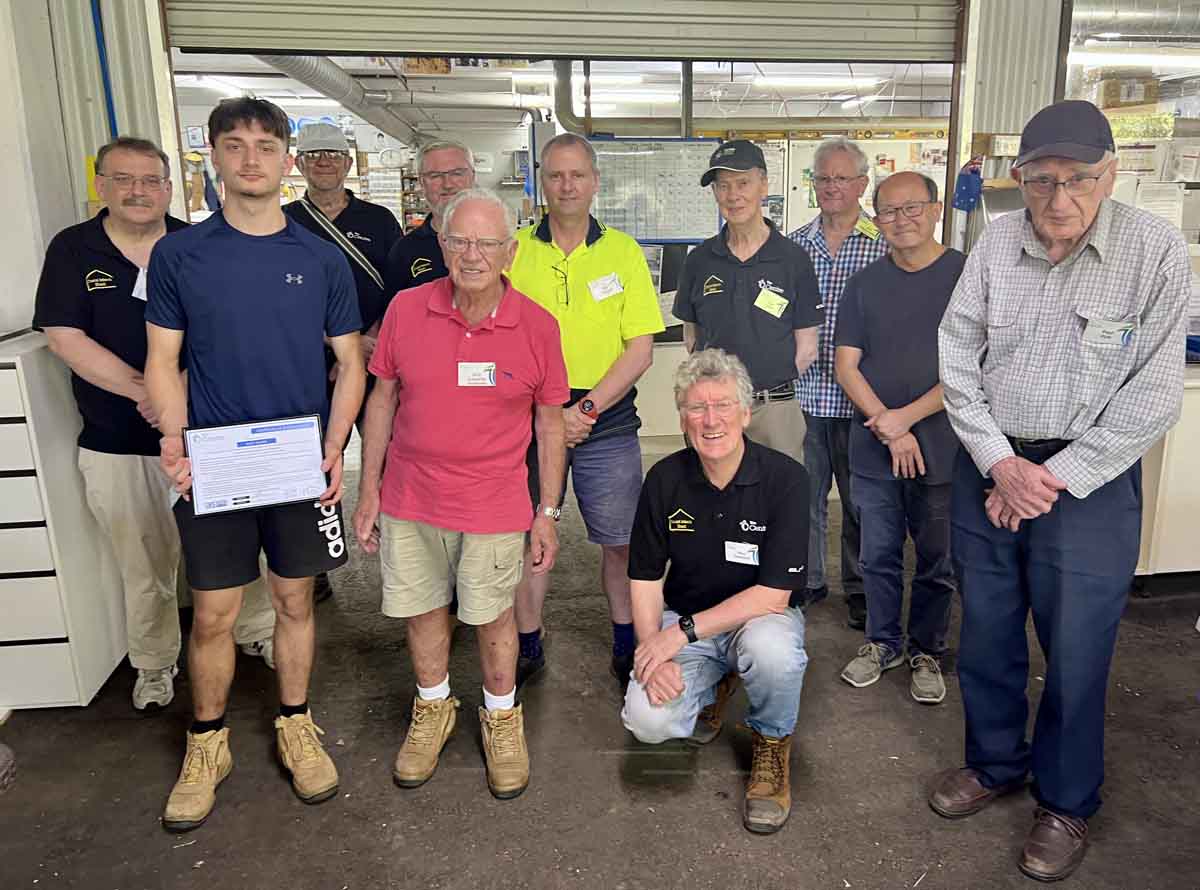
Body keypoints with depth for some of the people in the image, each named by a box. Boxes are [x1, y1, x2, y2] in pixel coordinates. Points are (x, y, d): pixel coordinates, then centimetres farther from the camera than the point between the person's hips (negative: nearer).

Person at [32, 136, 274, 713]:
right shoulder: (73, 250, 1)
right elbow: (65, 337, -8)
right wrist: (144, 392, -19)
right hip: (117, 446, 1)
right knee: (144, 567, 12)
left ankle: (257, 632, 32)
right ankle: (154, 665, 32)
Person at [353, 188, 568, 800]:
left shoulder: (537, 325, -8)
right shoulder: (405, 309, -5)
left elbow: (550, 423, 0)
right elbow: (382, 400, 4)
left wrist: (548, 513, -1)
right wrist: (369, 491, 4)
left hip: (493, 506, -2)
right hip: (410, 498, 2)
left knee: (492, 617, 11)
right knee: (421, 609, 16)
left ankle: (502, 717, 38)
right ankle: (433, 709, 42)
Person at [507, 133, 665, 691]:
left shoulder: (624, 252, 3)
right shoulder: (514, 251, 2)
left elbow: (640, 348, -2)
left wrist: (588, 408, -13)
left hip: (607, 423, 0)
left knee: (621, 541, 7)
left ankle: (626, 647, 26)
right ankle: (527, 647, 28)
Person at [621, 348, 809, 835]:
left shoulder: (785, 478, -17)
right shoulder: (664, 479, -7)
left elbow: (773, 595, -20)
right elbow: (646, 578, -1)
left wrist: (684, 631, -24)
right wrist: (653, 651, -17)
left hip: (758, 617, -2)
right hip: (683, 622, 3)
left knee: (772, 648, -38)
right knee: (648, 720, -21)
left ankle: (772, 744, -2)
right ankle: (714, 684, 16)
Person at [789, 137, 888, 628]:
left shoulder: (885, 244, -2)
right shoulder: (794, 244, 8)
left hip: (857, 398, -3)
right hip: (802, 392, 3)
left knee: (859, 499, 9)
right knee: (804, 493, 12)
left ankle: (859, 589, 26)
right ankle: (807, 580, 28)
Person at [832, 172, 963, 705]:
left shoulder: (967, 276, -4)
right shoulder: (864, 284, 6)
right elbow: (846, 366, 1)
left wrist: (907, 416, -15)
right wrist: (888, 427, -10)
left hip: (940, 448, -2)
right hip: (873, 448, 2)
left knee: (936, 561, 10)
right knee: (879, 556, 13)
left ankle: (926, 652, 28)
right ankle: (882, 643, 31)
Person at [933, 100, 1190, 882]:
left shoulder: (1157, 251, -9)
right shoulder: (997, 242, 0)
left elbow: (1155, 393, -11)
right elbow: (956, 360, 1)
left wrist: (1060, 478, -13)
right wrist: (998, 463, -9)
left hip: (1089, 481, -3)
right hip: (988, 470, 3)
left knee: (1076, 654, 7)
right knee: (986, 635, 15)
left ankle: (1066, 803, 31)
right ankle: (995, 763, 39)